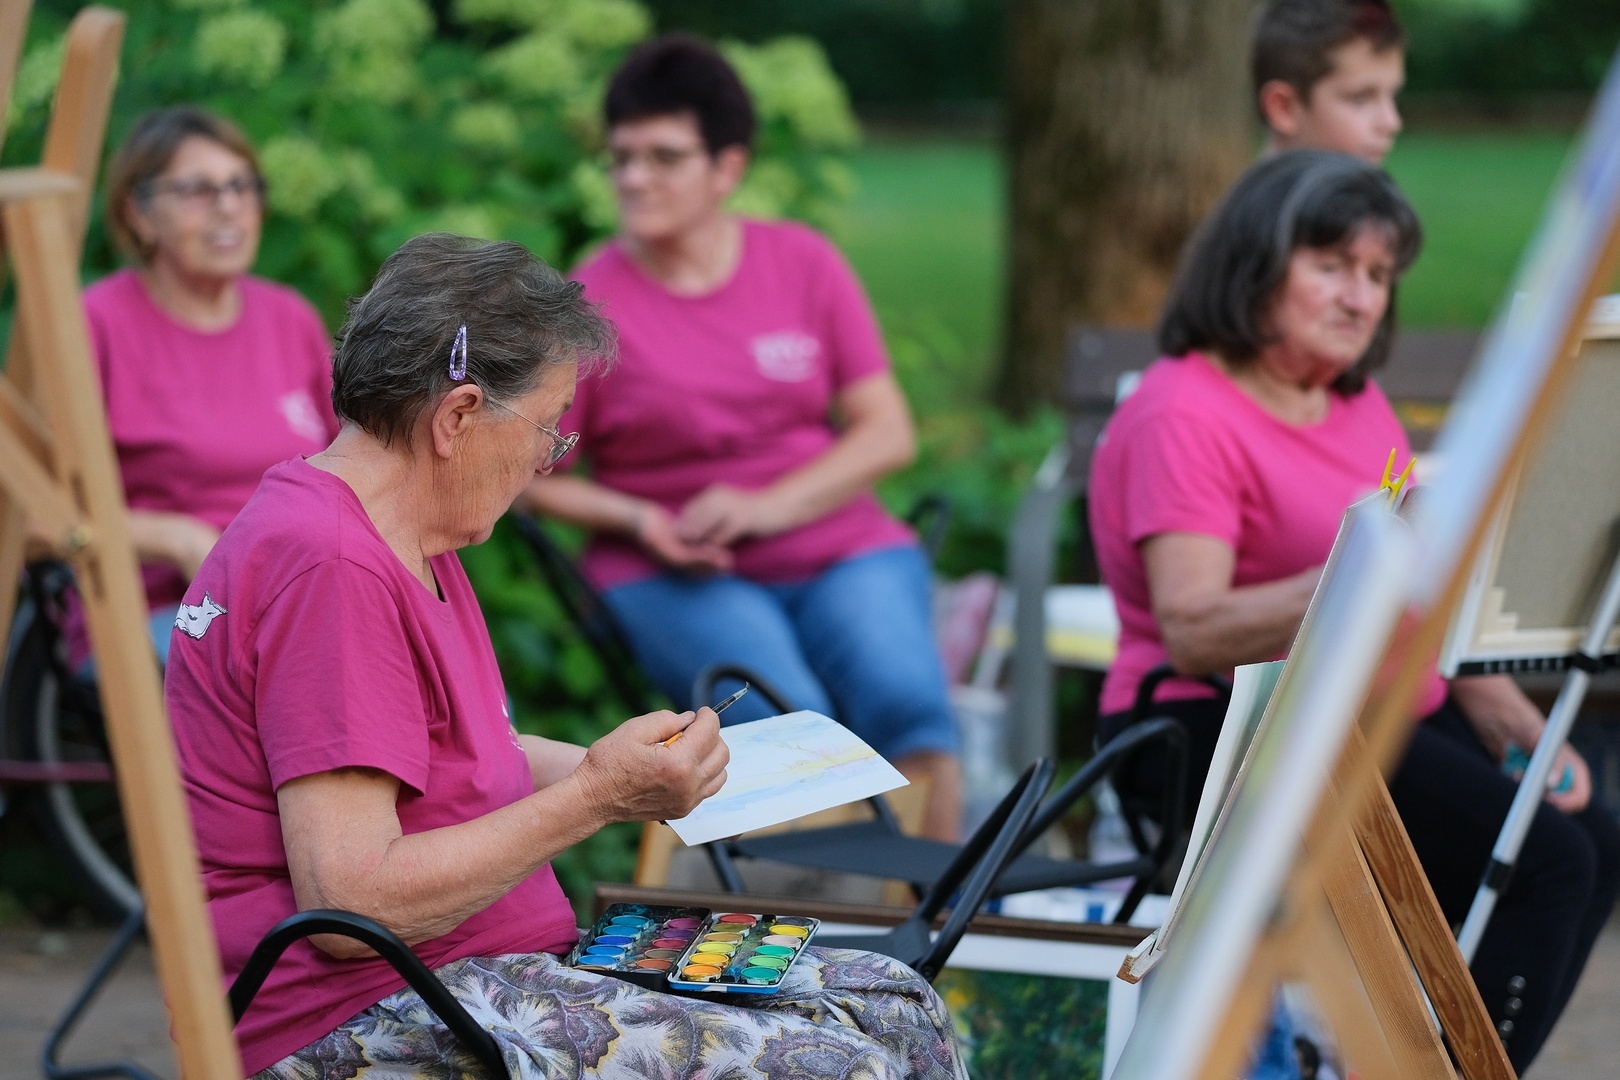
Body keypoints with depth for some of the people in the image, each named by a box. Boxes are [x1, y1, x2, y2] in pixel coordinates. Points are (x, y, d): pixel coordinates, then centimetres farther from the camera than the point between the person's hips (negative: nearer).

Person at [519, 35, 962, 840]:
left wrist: (764, 507, -10)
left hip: (842, 550, 2)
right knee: (785, 715, -32)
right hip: (678, 574, -2)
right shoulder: (587, 305, 0)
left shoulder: (804, 264, 7)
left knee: (903, 694, -28)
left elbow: (888, 433, 5)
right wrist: (639, 521, -14)